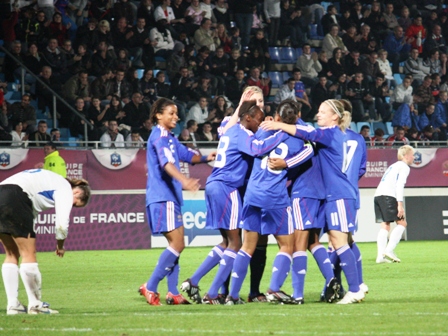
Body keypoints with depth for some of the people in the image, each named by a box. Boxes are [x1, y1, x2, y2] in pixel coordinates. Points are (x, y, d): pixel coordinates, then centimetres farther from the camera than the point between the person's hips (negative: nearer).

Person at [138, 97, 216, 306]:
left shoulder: (169, 138, 18)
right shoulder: (159, 136, -12)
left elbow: (187, 155, 27)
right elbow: (166, 162, -28)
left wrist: (206, 158, 6)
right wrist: (184, 180, -45)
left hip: (170, 197, 10)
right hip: (162, 197, -10)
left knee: (176, 245, 10)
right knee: (177, 244, -12)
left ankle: (173, 293, 11)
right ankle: (150, 288, -9)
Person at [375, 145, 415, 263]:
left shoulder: (393, 166, 30)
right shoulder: (404, 167, 2)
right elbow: (399, 185, -11)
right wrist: (400, 204, -16)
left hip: (378, 195, 9)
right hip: (388, 196, -9)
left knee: (385, 225, 7)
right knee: (402, 223, -4)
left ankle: (381, 255, -4)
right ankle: (389, 250, -15)